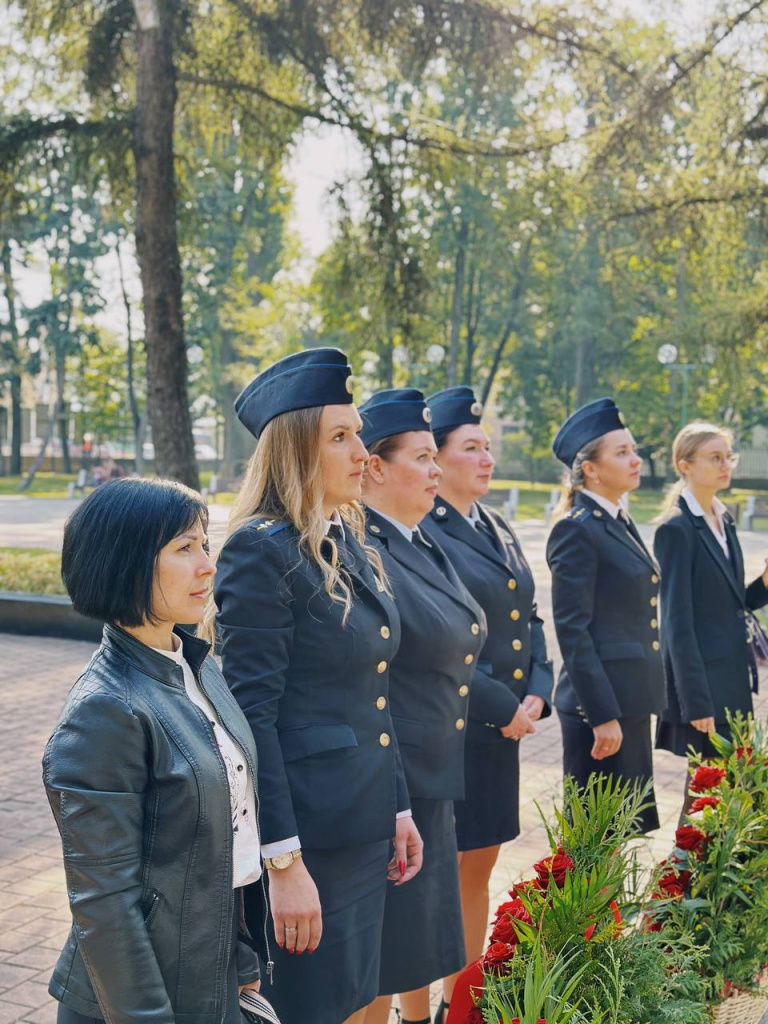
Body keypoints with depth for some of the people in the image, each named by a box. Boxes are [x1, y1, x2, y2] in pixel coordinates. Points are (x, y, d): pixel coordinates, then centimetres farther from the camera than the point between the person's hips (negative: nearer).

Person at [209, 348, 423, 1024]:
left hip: (364, 828, 8)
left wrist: (398, 808, 15)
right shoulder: (262, 550, -16)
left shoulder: (351, 544, 10)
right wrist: (284, 863, -20)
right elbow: (251, 715, -19)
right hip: (308, 833, -8)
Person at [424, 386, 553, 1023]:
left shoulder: (497, 529, 13)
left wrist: (537, 693, -1)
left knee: (477, 869, 17)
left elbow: (530, 618, 14)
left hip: (503, 728, 8)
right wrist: (502, 706, -16)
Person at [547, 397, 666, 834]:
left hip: (632, 699, 9)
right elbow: (572, 630, -17)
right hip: (602, 702, -9)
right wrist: (603, 715, -19)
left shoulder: (620, 522, 14)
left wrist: (628, 709, 18)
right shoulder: (577, 530, -14)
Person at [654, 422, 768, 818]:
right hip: (702, 682, -8)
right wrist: (696, 702, -17)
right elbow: (678, 623, -16)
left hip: (732, 681, 8)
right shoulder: (677, 529, -14)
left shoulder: (724, 521, 10)